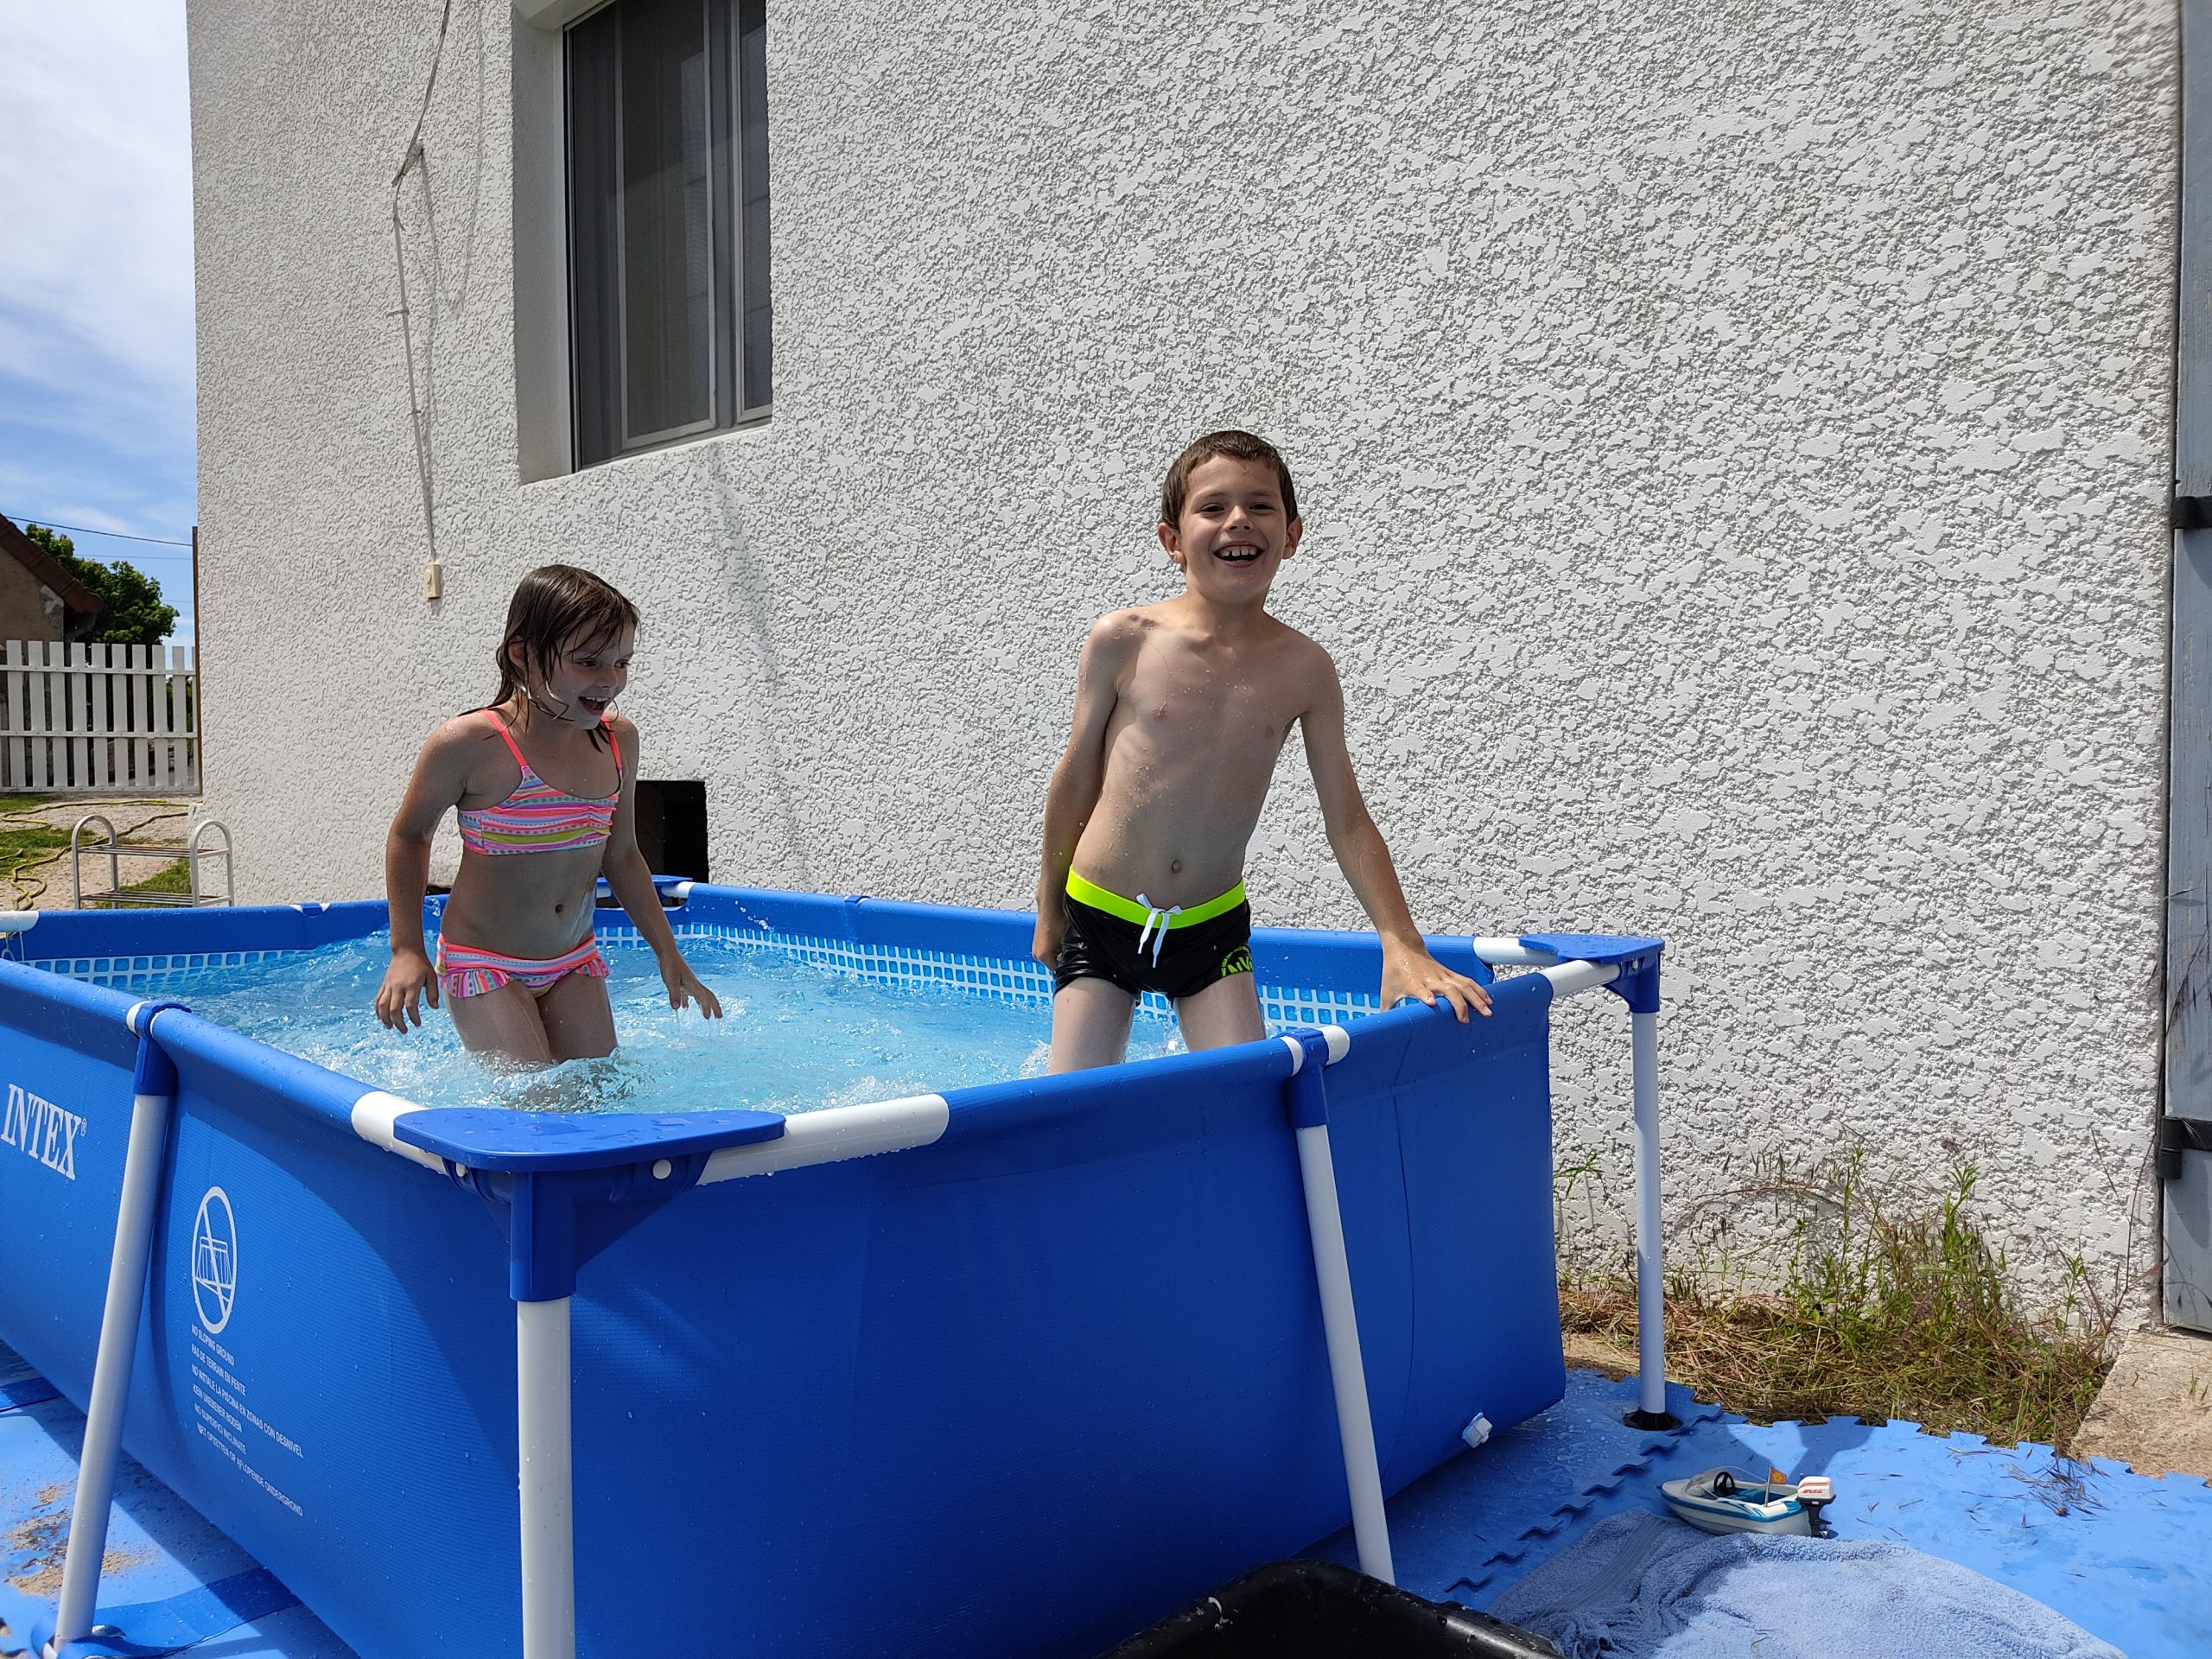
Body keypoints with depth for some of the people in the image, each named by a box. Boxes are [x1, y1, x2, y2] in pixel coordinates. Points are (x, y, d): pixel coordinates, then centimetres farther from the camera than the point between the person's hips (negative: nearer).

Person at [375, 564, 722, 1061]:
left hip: (574, 963, 5)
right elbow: (409, 836, -2)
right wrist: (407, 950, -6)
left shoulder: (618, 740, -2)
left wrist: (668, 954, 10)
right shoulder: (470, 744, -18)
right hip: (484, 965, -5)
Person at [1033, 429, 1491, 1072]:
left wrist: (1403, 946, -9)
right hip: (1099, 920, -1)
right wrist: (1049, 908, 9)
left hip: (1212, 928, 1)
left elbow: (1348, 821, -1)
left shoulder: (1305, 669, -6)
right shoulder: (1123, 641, -11)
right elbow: (1077, 780, 0)